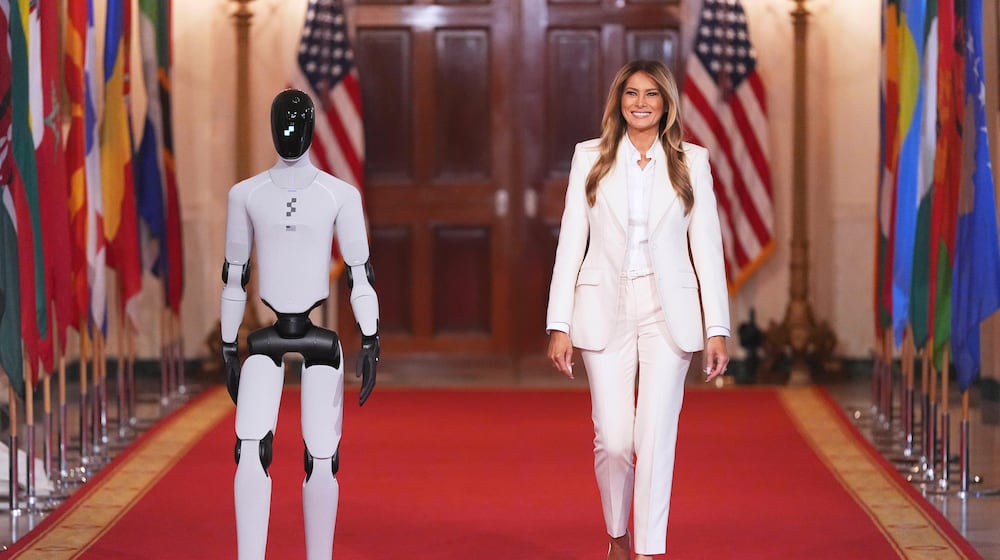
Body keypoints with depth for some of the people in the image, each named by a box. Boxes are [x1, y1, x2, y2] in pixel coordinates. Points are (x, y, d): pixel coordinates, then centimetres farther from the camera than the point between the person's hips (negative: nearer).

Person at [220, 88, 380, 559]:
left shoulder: (342, 195, 1)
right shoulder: (246, 194, 6)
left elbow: (360, 273, -2)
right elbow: (234, 276, 11)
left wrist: (371, 343, -11)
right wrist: (228, 350, 11)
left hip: (321, 337, -1)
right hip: (264, 341, 1)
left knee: (322, 460, -2)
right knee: (251, 449, -19)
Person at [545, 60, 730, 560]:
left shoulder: (691, 162, 6)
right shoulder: (590, 158, 6)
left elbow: (707, 247, 4)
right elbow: (570, 243, 4)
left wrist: (717, 329, -1)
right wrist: (559, 325, -1)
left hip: (668, 311, 0)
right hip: (605, 310, 0)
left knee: (656, 436, -7)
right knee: (613, 439, -1)